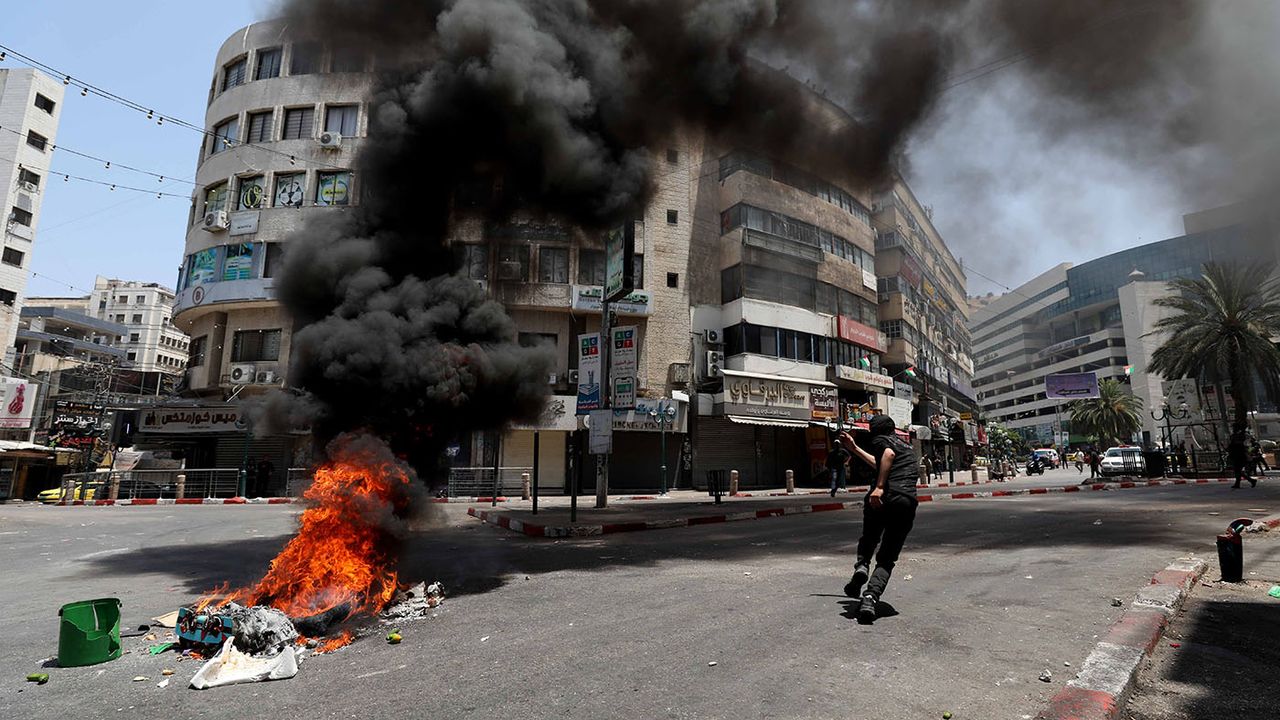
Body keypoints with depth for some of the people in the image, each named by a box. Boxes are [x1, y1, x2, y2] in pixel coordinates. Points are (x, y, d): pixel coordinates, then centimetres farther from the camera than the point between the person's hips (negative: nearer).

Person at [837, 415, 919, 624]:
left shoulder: (880, 440, 11)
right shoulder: (907, 447, 33)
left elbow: (889, 454, -14)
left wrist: (879, 487, -21)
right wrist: (854, 448, 53)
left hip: (884, 497, -4)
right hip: (907, 502, 4)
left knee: (869, 538, 25)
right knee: (886, 560, 6)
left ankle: (861, 566, -1)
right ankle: (870, 597, -16)